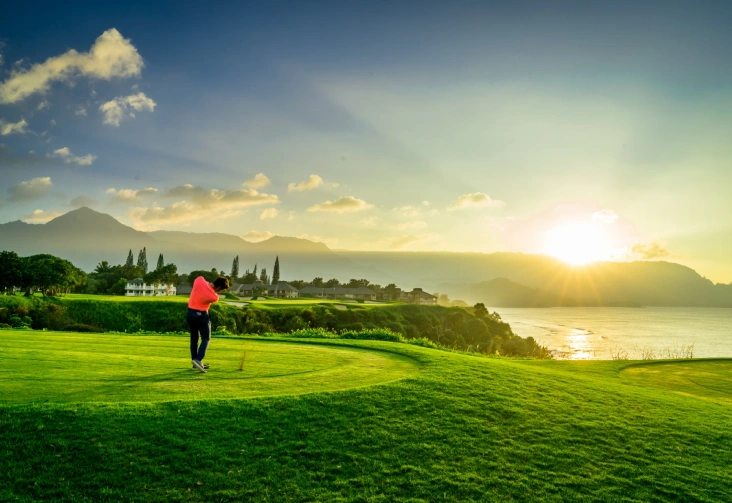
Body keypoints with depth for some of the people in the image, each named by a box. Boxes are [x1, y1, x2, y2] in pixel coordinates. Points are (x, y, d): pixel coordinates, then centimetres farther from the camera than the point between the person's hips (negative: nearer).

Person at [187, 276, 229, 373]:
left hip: (190, 313, 7)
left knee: (194, 338, 15)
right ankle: (198, 359, -15)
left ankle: (195, 361, 20)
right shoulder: (215, 297, -19)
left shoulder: (200, 280, -11)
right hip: (201, 315, -7)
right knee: (206, 339, 3)